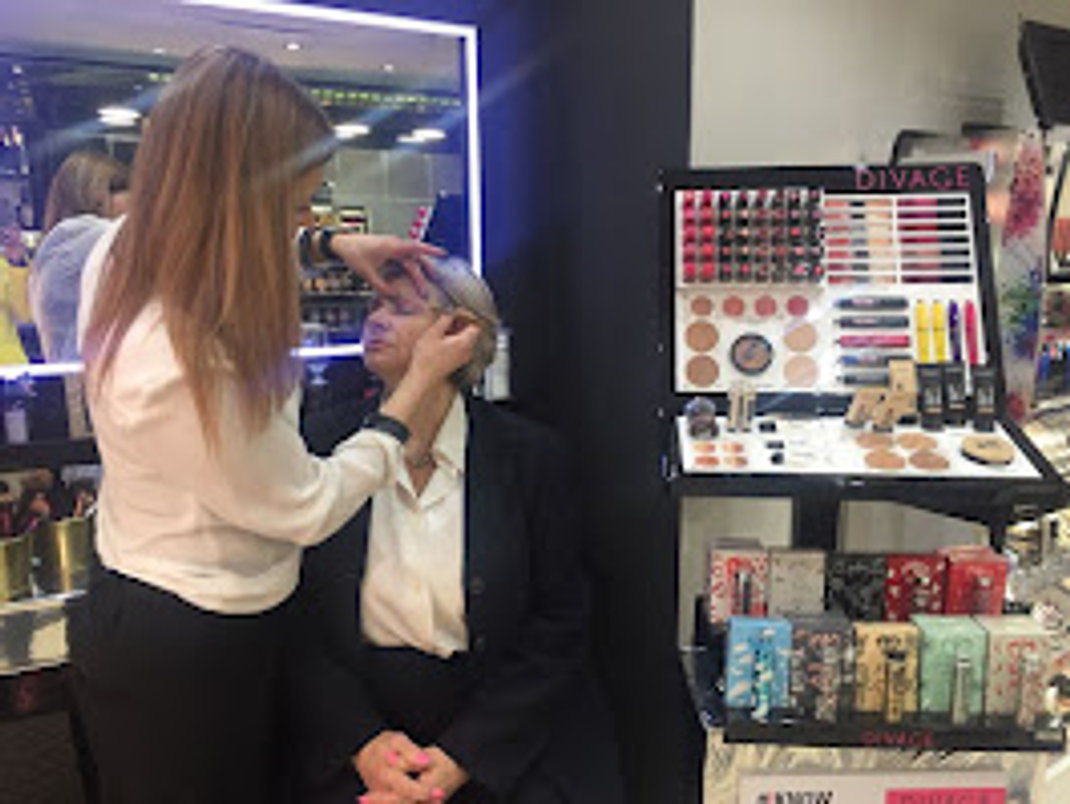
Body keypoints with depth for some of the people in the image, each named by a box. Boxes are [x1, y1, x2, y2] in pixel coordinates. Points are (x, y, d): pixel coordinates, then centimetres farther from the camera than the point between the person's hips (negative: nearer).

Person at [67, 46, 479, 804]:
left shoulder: (124, 250, -10)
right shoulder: (190, 368, -37)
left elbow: (234, 248, 15)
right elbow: (312, 509, -22)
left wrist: (333, 246, 2)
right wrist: (421, 379, -16)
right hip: (191, 654, -8)